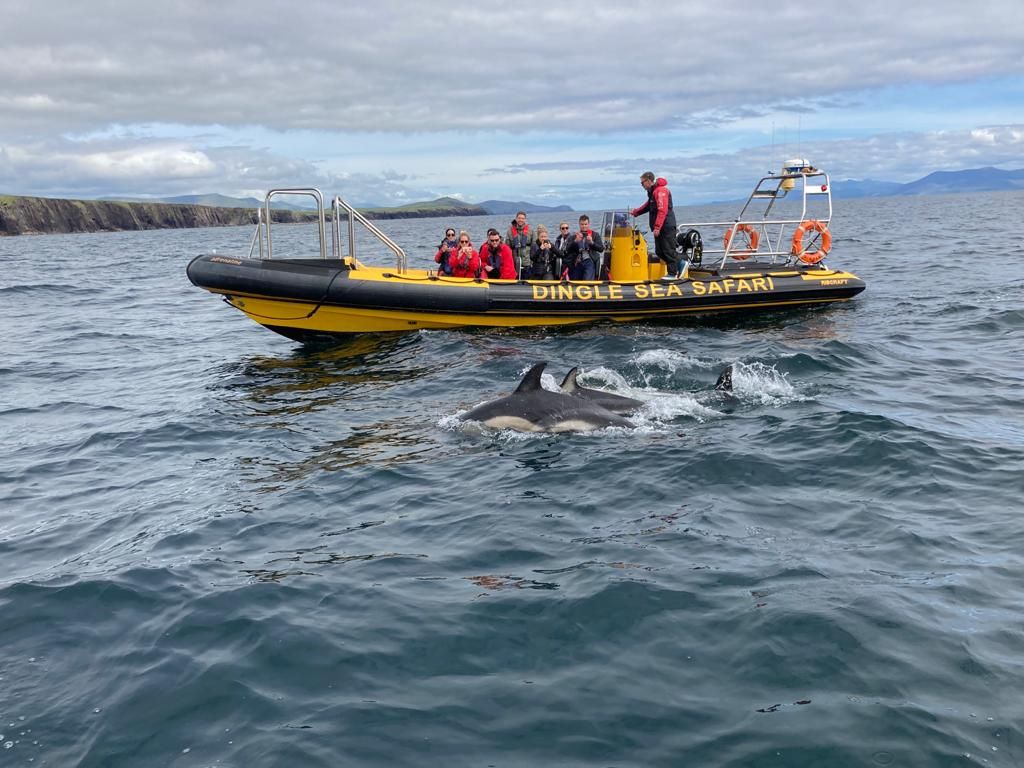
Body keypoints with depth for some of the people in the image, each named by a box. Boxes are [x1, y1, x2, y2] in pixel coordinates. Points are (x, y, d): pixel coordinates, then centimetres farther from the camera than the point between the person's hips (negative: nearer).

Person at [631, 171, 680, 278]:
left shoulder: (661, 190, -14)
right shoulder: (653, 191, 18)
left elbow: (662, 211, -21)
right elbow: (648, 206, 34)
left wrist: (657, 227, -24)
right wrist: (635, 212, 26)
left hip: (667, 227, -10)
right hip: (660, 228, 10)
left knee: (668, 250, -7)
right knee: (659, 251, 10)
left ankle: (672, 273, -4)